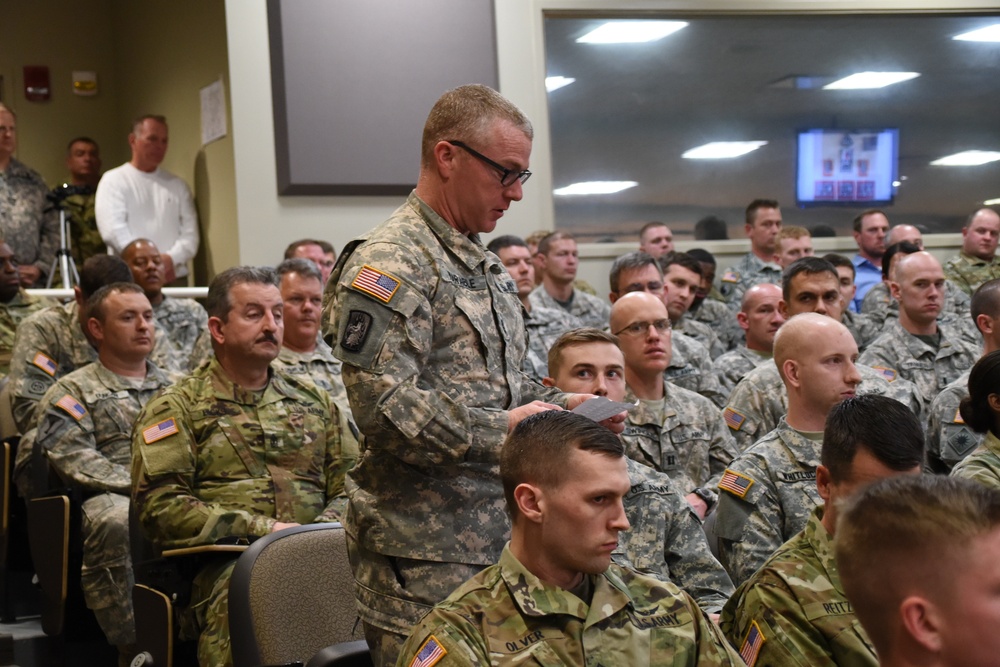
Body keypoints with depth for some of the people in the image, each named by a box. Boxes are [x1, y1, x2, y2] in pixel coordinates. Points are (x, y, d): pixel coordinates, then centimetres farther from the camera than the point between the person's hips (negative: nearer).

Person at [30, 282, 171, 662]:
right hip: (113, 498, -3)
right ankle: (134, 647, -33)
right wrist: (138, 482, -14)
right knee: (114, 521, -41)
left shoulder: (174, 389, 30)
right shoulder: (71, 393, 15)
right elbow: (74, 460, -1)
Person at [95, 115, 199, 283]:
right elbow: (113, 231, -7)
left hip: (175, 278, 3)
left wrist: (170, 259, -12)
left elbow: (190, 233, 8)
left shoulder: (178, 186, 16)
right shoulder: (113, 180, 6)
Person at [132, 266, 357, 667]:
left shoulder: (314, 403, 26)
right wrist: (261, 528, -8)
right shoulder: (176, 408, 12)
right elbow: (159, 507, -1)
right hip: (225, 563, -4)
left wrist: (321, 531, -3)